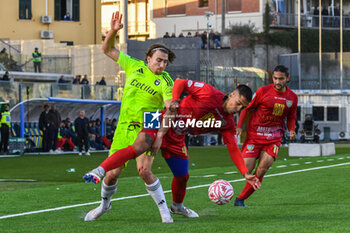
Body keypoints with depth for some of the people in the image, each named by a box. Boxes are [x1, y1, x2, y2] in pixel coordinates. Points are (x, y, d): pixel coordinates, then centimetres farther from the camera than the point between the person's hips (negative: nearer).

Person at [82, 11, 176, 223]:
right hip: (124, 127, 3)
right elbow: (108, 49, 10)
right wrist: (113, 31, -6)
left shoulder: (166, 81, -8)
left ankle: (165, 212, -8)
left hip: (147, 129, -3)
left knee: (144, 171, -23)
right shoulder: (134, 66, 2)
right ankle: (104, 204, 34)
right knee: (112, 174, 3)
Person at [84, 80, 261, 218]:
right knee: (139, 147, -33)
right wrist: (175, 101, -25)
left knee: (183, 176, 15)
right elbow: (180, 83, -10)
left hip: (176, 139, 7)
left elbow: (233, 148, 6)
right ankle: (99, 171, -41)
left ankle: (177, 206, 47)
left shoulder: (228, 123, 3)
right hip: (162, 123, -7)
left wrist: (245, 173, 0)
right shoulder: (210, 93, -16)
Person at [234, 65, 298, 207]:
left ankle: (240, 199, -5)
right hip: (254, 135, -2)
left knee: (264, 166, -16)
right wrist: (239, 126, -9)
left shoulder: (292, 97, 5)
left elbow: (291, 117, 19)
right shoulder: (263, 91, -7)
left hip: (274, 138, 2)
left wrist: (291, 130, 0)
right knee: (246, 169, -10)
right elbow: (247, 108, 0)